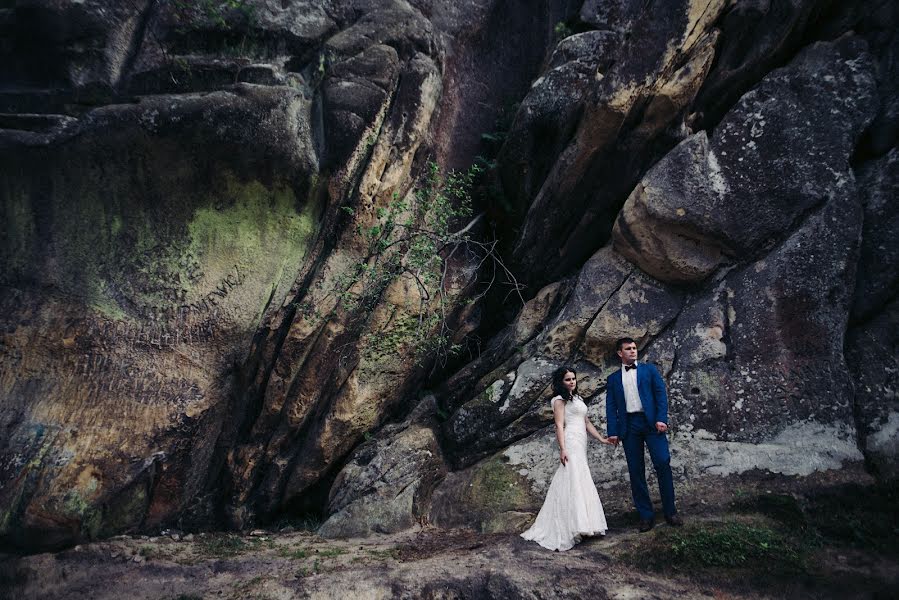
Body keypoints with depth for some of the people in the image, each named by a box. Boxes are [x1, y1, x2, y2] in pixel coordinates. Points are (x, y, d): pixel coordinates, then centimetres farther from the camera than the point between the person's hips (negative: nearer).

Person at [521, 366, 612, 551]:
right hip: (571, 443, -8)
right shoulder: (560, 400, -1)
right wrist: (562, 449, -19)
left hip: (581, 445, 8)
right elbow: (559, 425, -10)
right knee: (574, 482, -15)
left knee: (580, 482, 5)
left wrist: (601, 439, 18)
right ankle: (574, 527, -17)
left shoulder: (577, 398, 24)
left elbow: (587, 422, 25)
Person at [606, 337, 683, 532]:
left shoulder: (649, 369, 12)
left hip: (651, 422, -1)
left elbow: (661, 393, 4)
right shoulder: (613, 379, 15)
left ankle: (670, 511, 2)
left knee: (663, 463, -10)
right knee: (635, 471, 1)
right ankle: (646, 515, 8)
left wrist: (661, 419, -10)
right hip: (629, 426, 1)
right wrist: (612, 432, -1)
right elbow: (611, 406, 9)